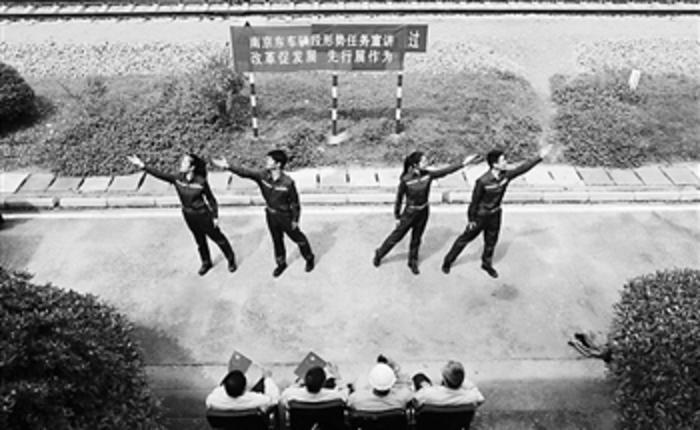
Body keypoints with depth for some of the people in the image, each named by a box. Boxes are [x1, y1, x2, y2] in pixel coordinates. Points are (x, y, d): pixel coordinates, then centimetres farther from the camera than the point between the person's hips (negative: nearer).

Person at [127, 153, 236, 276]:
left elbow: (211, 199, -13)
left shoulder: (201, 182, -23)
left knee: (217, 237, 12)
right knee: (199, 240, 22)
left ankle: (231, 259, 35)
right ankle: (206, 262, 45)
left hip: (203, 215, -5)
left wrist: (215, 216, -8)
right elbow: (160, 175, -20)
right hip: (188, 215, 5)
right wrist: (143, 166, -30)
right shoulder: (178, 178, -12)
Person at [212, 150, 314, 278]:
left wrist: (295, 220, -9)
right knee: (277, 240, 23)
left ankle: (309, 258, 41)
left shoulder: (287, 182, -27)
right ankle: (281, 263, 46)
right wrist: (228, 166, -39)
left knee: (298, 238, 16)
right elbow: (245, 172, -24)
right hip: (271, 215, 5)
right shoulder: (263, 175, -15)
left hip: (285, 216, -5)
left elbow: (294, 202, -17)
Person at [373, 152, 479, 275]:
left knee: (416, 239, 19)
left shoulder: (428, 175, -13)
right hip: (410, 213, -4)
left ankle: (413, 262, 41)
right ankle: (379, 254, 36)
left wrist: (464, 163, -12)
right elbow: (399, 199, -14)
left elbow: (446, 170, -8)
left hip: (423, 212, 4)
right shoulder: (405, 180, -25)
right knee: (396, 237, 12)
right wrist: (397, 217, -6)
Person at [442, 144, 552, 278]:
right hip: (480, 215, -5)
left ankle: (487, 264, 43)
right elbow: (475, 201, -20)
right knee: (465, 239, 10)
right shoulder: (483, 181, -30)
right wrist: (471, 219, -12)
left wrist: (540, 157, -8)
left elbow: (522, 168, -4)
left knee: (491, 241, 19)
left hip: (495, 214, 5)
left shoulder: (506, 175, -14)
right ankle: (448, 261, 28)